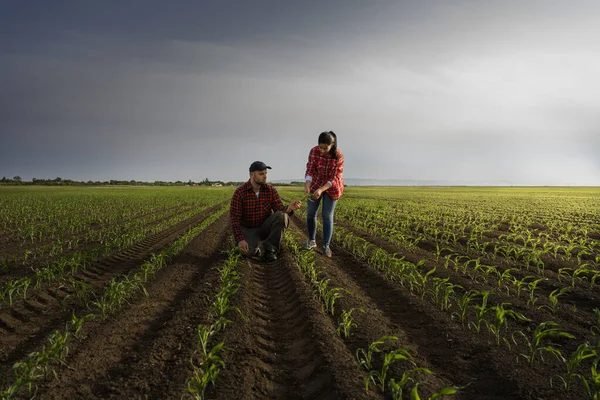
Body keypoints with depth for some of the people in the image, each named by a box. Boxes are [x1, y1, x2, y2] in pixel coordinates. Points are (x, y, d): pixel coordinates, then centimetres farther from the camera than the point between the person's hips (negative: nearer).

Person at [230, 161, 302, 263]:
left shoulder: (271, 190, -5)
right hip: (248, 230, -3)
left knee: (282, 216, -28)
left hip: (265, 227, 3)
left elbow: (280, 210, -13)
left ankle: (270, 247, -15)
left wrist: (289, 208, -37)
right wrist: (240, 240, -30)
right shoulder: (239, 192, -14)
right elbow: (235, 219, -16)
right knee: (253, 251, -35)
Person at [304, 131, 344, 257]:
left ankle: (326, 245, 3)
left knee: (327, 215, -4)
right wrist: (307, 186, -37)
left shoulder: (338, 156, -23)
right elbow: (310, 170, -19)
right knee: (310, 213, 3)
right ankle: (312, 241, 20)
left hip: (331, 186, -2)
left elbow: (335, 178, -24)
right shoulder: (314, 151, -19)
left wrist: (321, 190, -36)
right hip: (316, 184, 2)